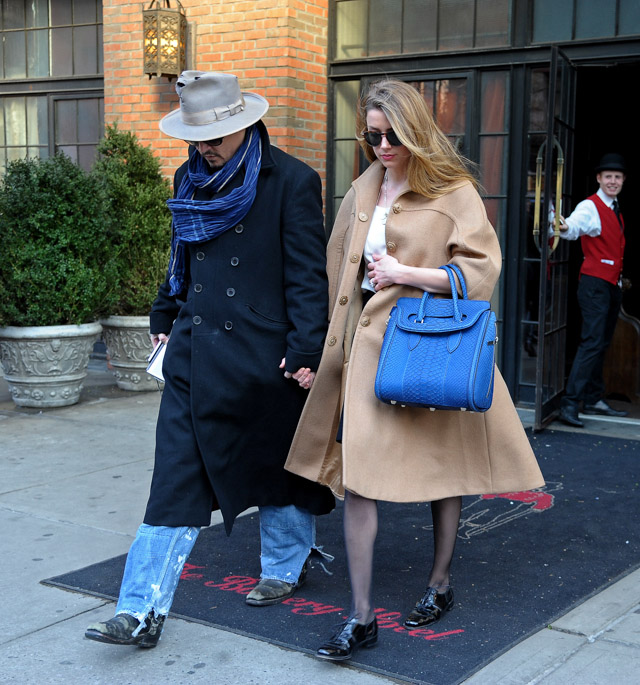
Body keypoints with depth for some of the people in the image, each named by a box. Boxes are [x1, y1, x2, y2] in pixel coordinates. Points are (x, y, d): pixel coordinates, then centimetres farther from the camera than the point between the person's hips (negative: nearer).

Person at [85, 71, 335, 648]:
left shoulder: (291, 181, -9)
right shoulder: (191, 180, 10)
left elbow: (308, 273, -10)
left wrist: (305, 351, -13)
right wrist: (165, 319, 21)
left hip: (263, 356, -5)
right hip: (195, 353, 5)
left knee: (278, 465, 13)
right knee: (177, 479, 1)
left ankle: (285, 567, 37)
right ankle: (143, 611, 2)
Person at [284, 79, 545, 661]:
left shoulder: (454, 192, -5)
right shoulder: (362, 192, 12)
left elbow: (481, 268, -11)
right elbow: (339, 267, 20)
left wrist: (406, 274, -16)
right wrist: (343, 333, 10)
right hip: (368, 348, 4)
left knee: (443, 464, 10)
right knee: (356, 473, -4)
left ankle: (440, 585, 32)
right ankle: (361, 618, 2)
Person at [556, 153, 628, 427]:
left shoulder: (615, 210, 17)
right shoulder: (589, 206, -10)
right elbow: (575, 226, -31)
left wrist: (620, 280, 12)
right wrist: (564, 227, -53)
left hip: (613, 284, 9)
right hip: (595, 283, -9)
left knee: (602, 343, 13)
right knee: (592, 343, -16)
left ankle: (594, 400, 21)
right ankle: (569, 405, -17)